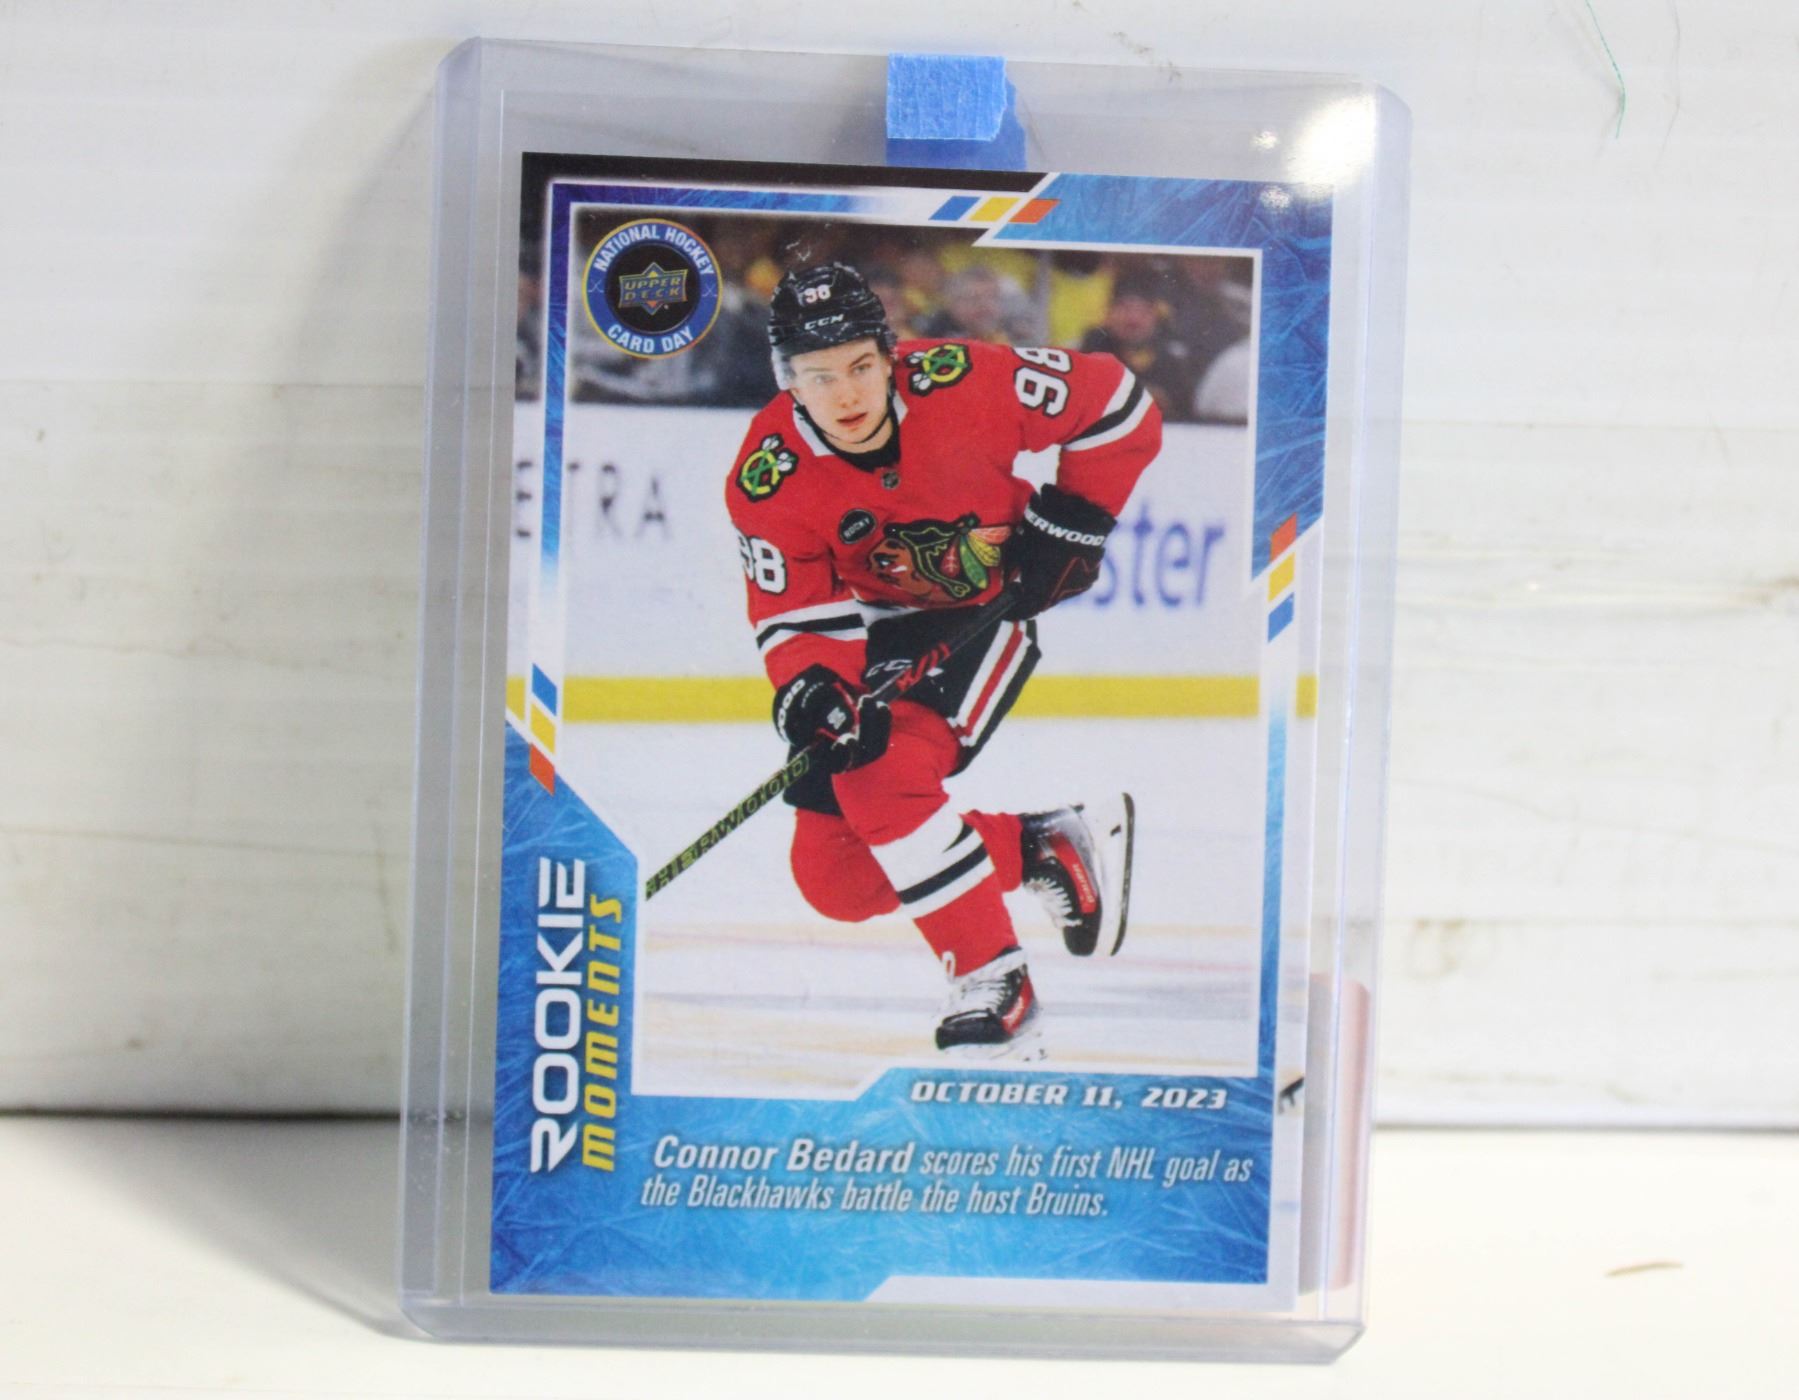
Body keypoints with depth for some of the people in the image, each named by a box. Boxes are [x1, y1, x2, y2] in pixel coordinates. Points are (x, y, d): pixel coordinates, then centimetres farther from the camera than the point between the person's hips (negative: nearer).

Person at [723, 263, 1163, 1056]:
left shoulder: (961, 384, -24)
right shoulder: (767, 481, -18)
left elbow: (1114, 404, -11)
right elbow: (796, 613, -15)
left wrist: (1070, 523, -10)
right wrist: (810, 688, -35)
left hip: (990, 611, -4)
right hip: (882, 631, 4)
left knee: (882, 779, -28)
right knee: (835, 880, -4)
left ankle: (995, 986, -14)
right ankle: (1043, 848, 8)